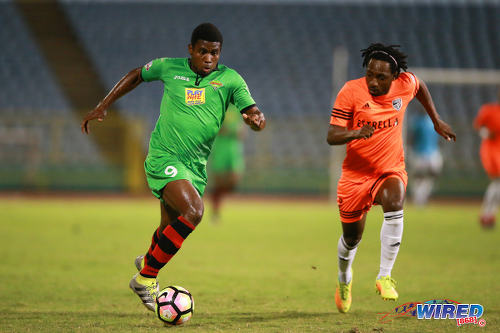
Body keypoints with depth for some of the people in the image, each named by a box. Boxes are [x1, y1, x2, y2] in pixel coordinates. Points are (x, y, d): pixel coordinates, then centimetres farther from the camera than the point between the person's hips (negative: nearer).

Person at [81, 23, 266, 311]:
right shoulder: (169, 68, -1)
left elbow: (253, 112, -7)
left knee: (171, 229, 14)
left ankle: (147, 260, 51)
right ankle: (146, 277, -15)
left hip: (196, 165, 4)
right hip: (164, 157, -4)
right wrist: (102, 107, 15)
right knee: (193, 211, -27)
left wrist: (256, 119, -32)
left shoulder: (230, 79, 1)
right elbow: (136, 76, 16)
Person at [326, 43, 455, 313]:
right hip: (356, 174, -1)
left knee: (394, 206, -33)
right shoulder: (350, 93, -18)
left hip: (391, 169, 1)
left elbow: (419, 87, 16)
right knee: (351, 237, 12)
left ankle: (384, 276, -25)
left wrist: (437, 122, 20)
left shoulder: (405, 84, -10)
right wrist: (355, 133, -40)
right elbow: (331, 136, -20)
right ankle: (344, 278, 46)